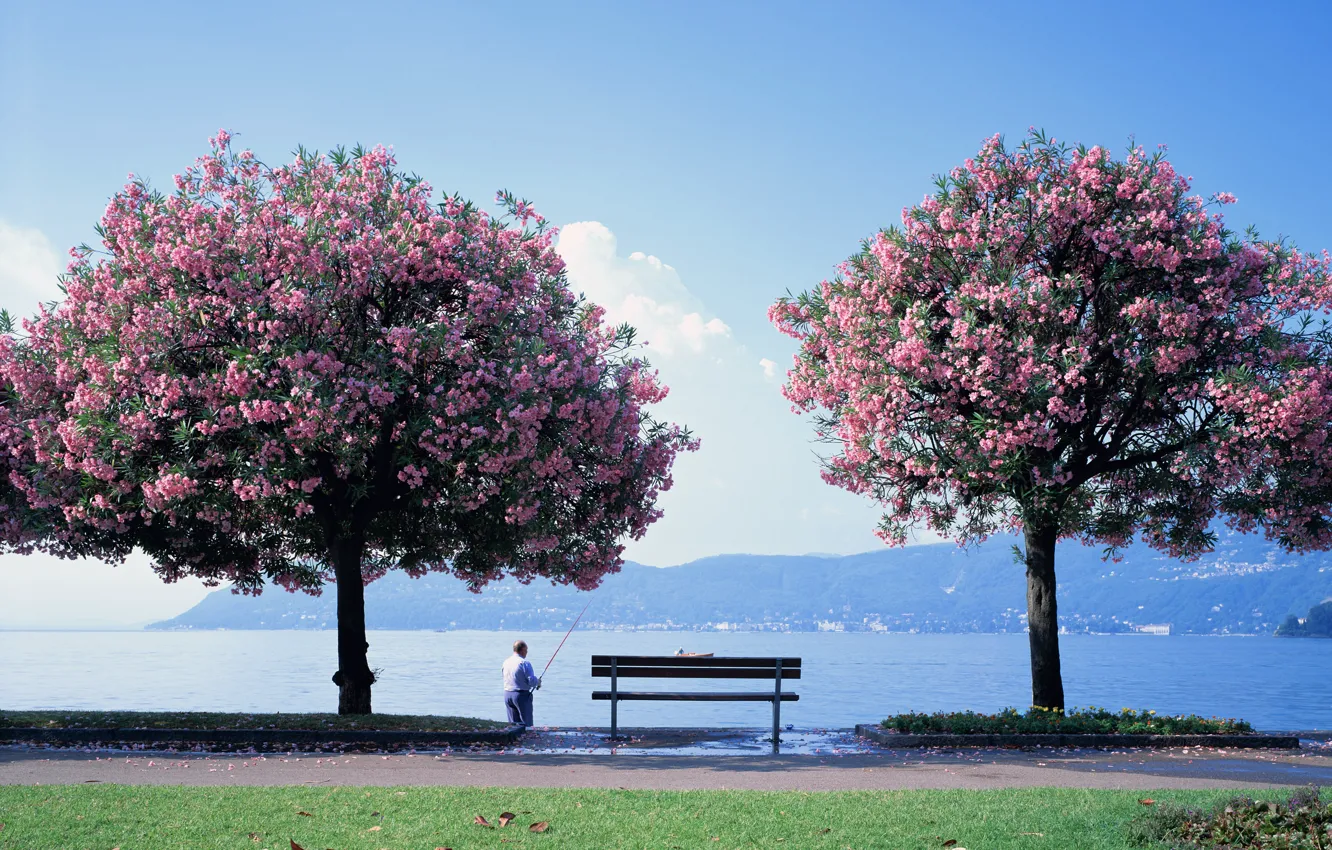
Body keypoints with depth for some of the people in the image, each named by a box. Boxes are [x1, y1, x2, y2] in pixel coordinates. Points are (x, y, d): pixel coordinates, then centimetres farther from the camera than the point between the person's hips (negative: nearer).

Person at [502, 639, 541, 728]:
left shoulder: (506, 662, 7)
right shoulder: (524, 663, -14)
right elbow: (532, 681, -18)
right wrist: (538, 681, 5)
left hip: (507, 694, 6)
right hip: (522, 695, -6)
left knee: (512, 724, 11)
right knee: (526, 724, 0)